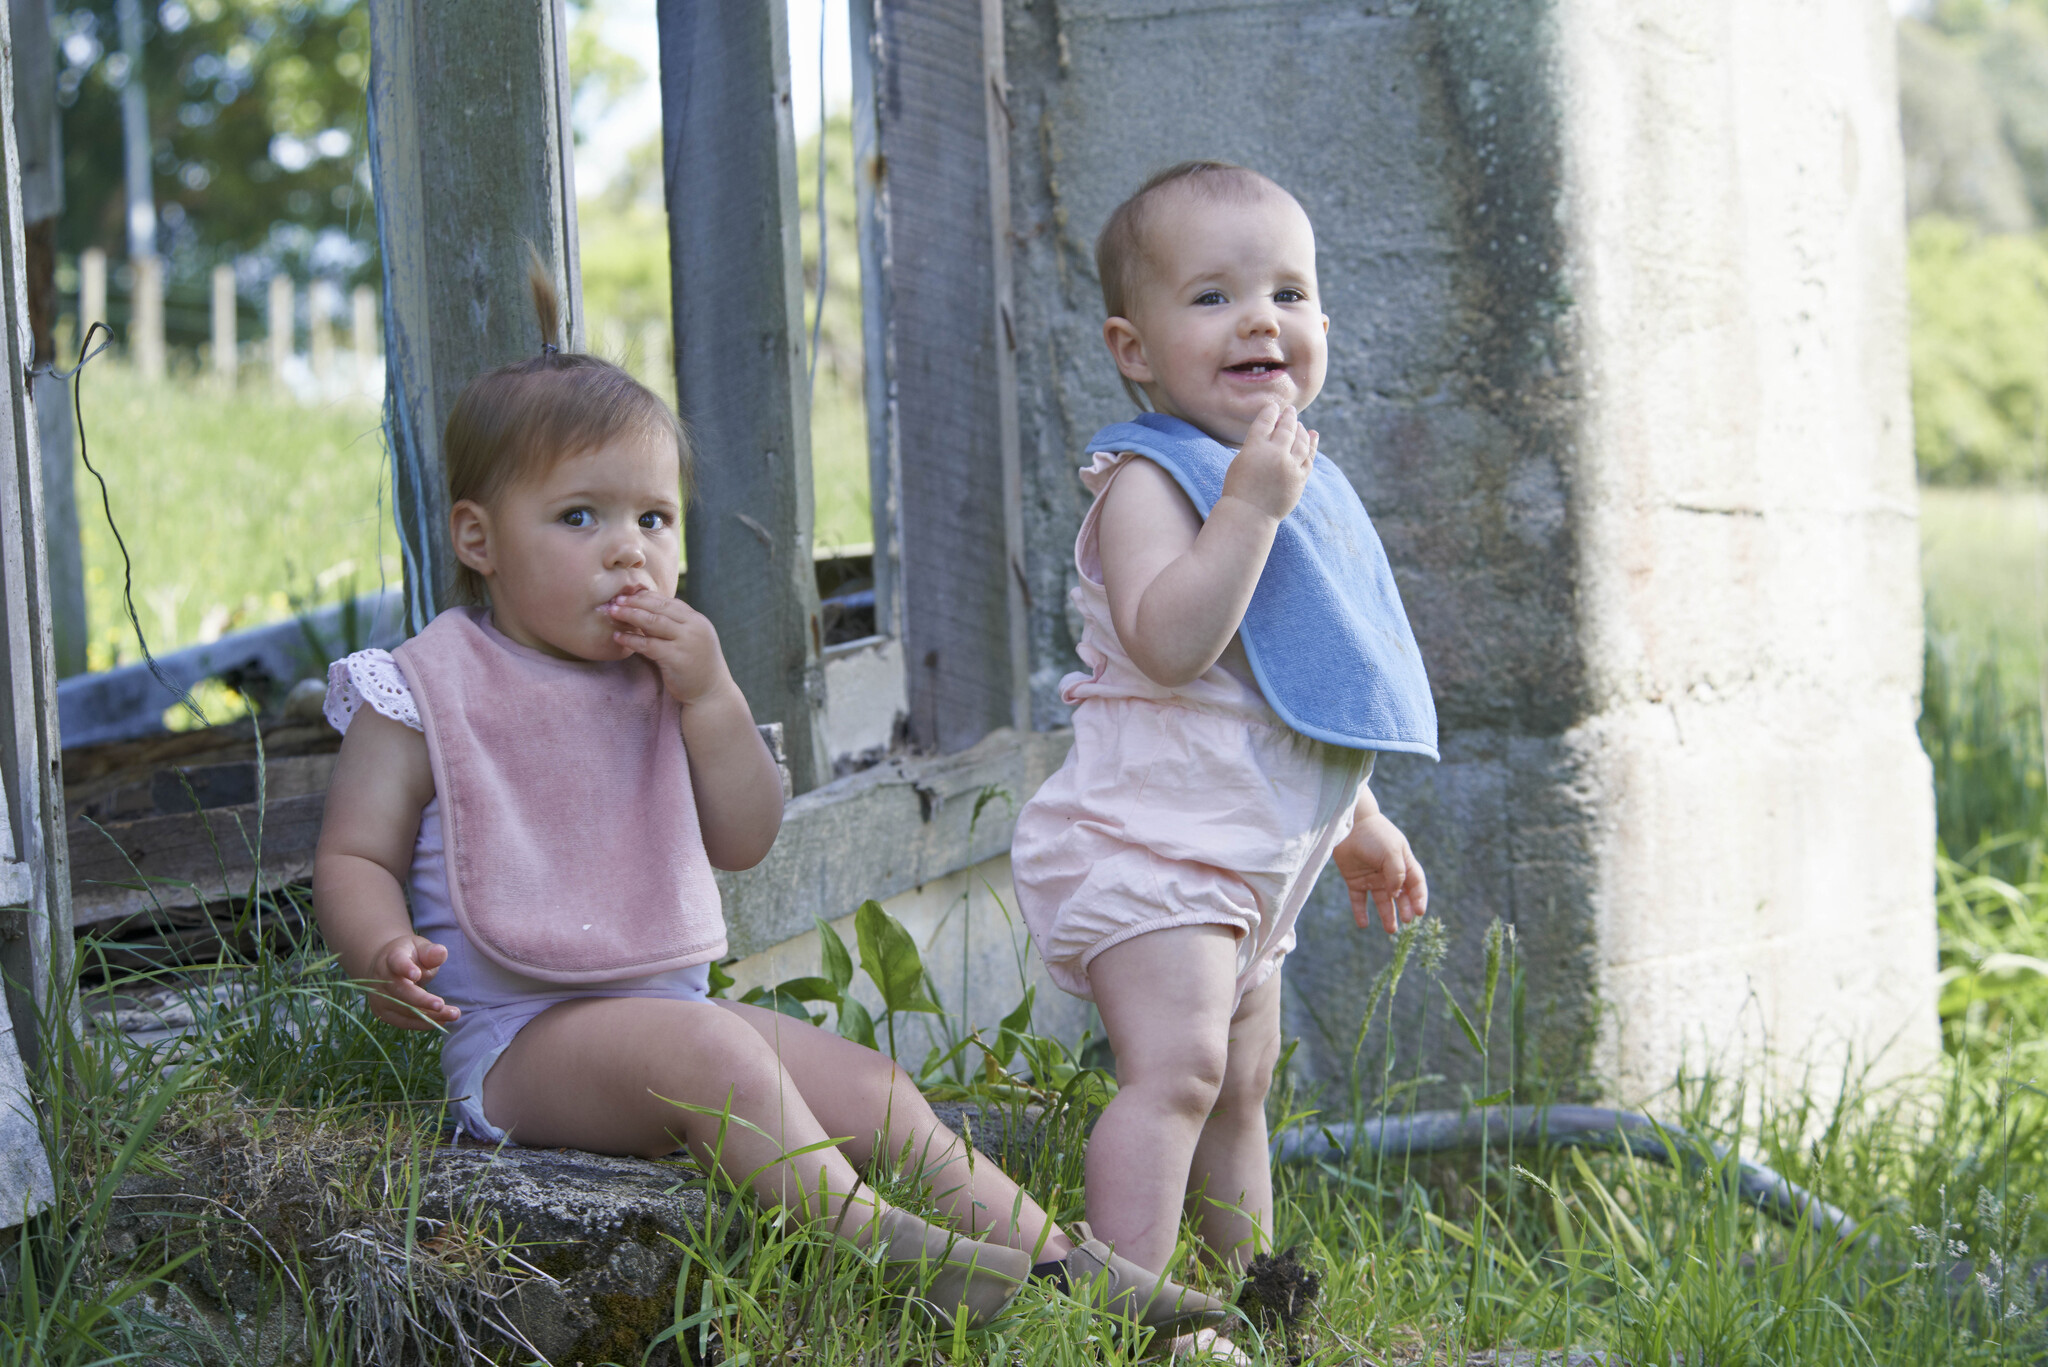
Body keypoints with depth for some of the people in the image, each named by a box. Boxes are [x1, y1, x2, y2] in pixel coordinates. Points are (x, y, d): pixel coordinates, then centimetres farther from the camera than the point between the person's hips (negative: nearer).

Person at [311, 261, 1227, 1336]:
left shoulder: (662, 680, 14)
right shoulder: (424, 692, -4)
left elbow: (744, 840, 8)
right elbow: (355, 857, -5)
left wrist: (710, 696, -6)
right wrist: (383, 954, -28)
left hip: (669, 1007, 7)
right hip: (520, 1036, -7)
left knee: (874, 1089, -3)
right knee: (709, 1048, -33)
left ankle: (1064, 1263, -3)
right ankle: (874, 1244, -36)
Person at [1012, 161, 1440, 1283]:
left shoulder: (1305, 488, 15)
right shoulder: (1150, 481, -14)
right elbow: (1169, 644, -31)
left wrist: (1356, 824, 28)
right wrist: (1250, 505, -32)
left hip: (1258, 849, 10)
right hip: (1151, 841, -10)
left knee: (1241, 1088, 18)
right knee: (1177, 1066, -23)